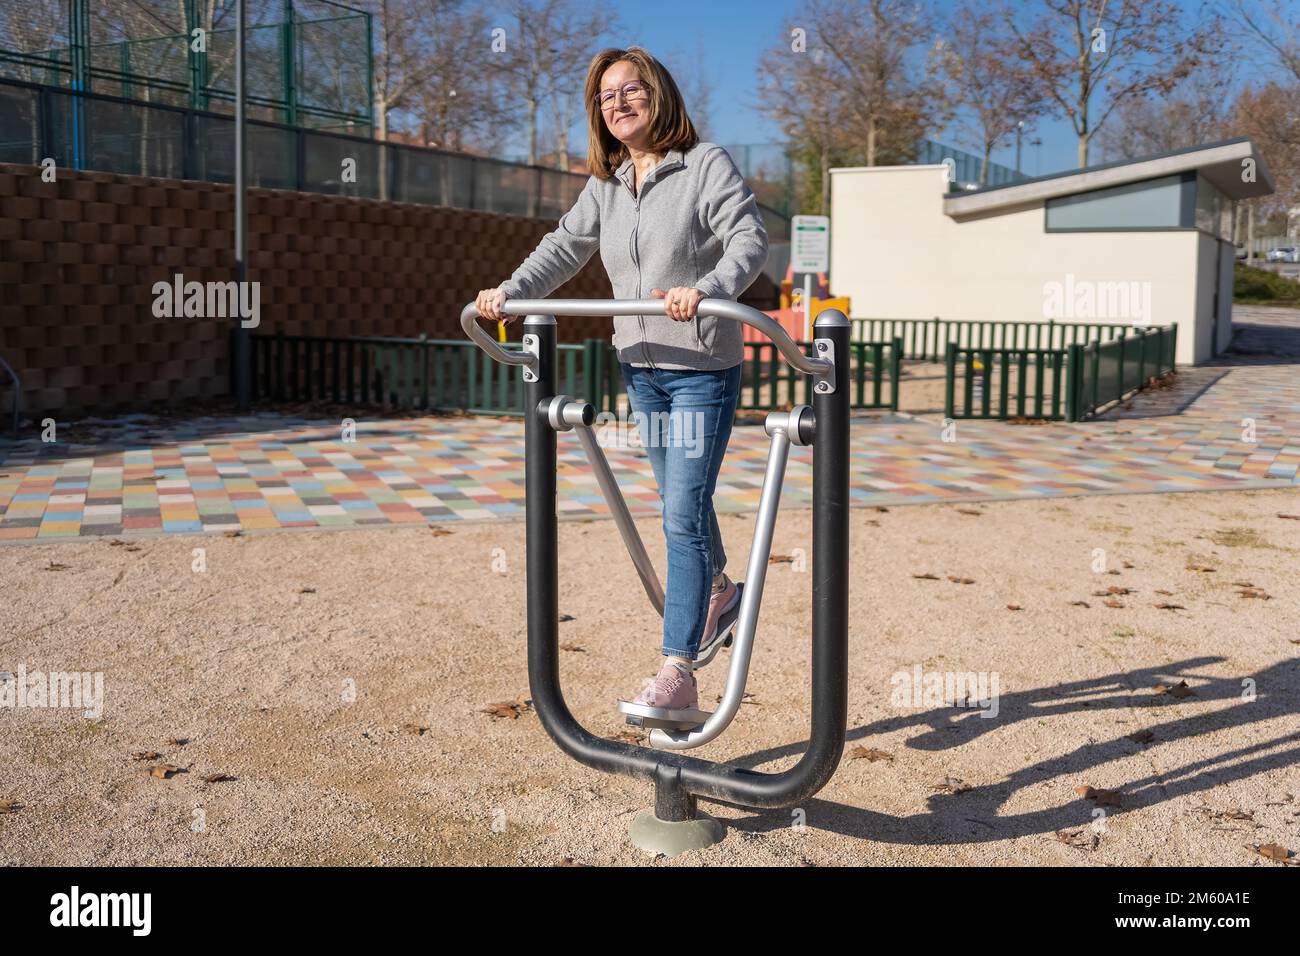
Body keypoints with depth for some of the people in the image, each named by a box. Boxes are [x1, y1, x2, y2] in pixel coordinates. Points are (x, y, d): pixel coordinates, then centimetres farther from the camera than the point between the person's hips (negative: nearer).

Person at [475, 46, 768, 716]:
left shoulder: (706, 164, -10)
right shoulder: (605, 184, 11)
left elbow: (749, 239, -21)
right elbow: (565, 247, 9)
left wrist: (707, 288, -40)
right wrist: (510, 292, -8)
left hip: (703, 367, -7)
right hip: (640, 365, 7)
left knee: (683, 515, -11)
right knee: (679, 501, 20)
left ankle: (677, 673, -8)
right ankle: (717, 592, 46)